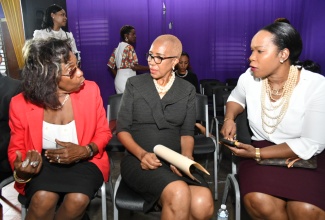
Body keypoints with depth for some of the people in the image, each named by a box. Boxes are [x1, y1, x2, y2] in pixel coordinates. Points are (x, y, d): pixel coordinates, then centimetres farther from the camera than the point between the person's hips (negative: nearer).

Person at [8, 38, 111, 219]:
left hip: (84, 160, 1)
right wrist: (21, 170, -22)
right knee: (43, 199, -30)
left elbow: (103, 132, -1)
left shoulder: (90, 90, -12)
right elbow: (17, 148, 2)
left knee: (78, 200, -28)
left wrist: (85, 151, -22)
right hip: (43, 162, 0)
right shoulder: (20, 104, -12)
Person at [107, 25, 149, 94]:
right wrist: (149, 68, -10)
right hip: (127, 81, -8)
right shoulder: (129, 47, -10)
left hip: (119, 81, 8)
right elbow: (134, 66, -17)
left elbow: (111, 65, 16)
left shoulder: (117, 48, 14)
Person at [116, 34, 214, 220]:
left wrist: (186, 158, -14)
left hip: (175, 162, 2)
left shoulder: (187, 90, 10)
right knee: (179, 194, -33)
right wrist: (142, 154, -14)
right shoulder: (134, 84, 5)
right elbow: (122, 129, 3)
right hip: (138, 161, -2)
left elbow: (187, 132, 7)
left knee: (203, 203, -29)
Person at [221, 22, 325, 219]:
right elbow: (236, 97, 20)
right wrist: (229, 118, -2)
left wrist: (257, 153, -19)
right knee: (257, 202, -28)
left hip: (307, 158, -2)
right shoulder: (249, 78, -4)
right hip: (261, 151, 3)